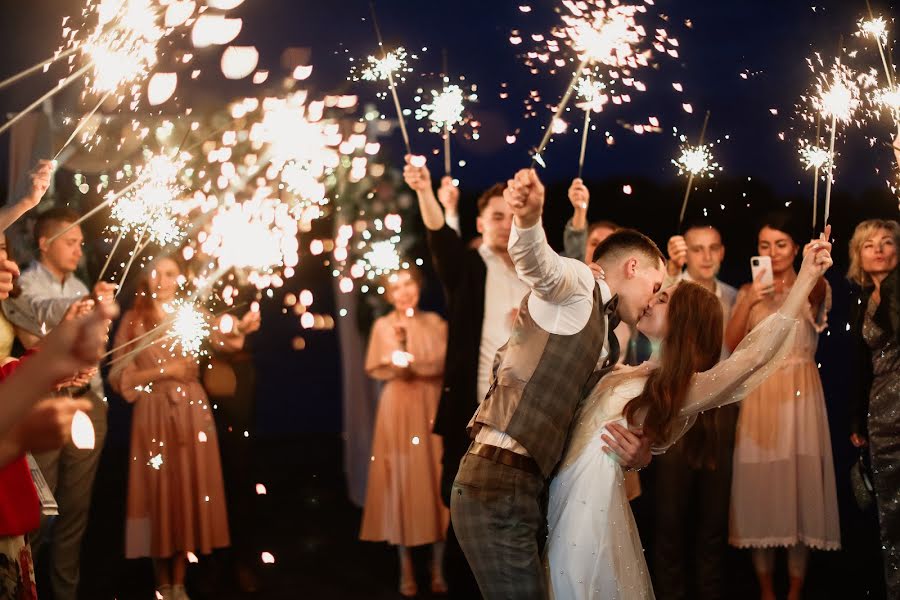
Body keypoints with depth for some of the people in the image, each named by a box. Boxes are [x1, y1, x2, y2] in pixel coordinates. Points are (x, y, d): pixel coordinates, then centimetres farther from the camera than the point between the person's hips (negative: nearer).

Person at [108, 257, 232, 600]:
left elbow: (231, 340, -7)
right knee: (159, 495, 3)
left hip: (192, 413, 2)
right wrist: (164, 371, -11)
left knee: (190, 493, 4)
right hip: (153, 416, -2)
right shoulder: (133, 320, 3)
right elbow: (120, 377, -3)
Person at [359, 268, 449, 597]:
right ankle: (406, 569, 4)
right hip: (397, 408, -1)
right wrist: (396, 363, -14)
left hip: (431, 407, 1)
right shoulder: (382, 325, 5)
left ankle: (437, 567, 6)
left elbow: (446, 362, -3)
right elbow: (375, 368, 3)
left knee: (435, 477, -1)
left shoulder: (435, 322, 7)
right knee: (402, 480, -1)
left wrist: (411, 362, -13)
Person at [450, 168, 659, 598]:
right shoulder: (578, 285, -1)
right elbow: (538, 262, -25)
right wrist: (528, 218, -48)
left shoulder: (606, 347, 24)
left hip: (521, 488, 10)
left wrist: (637, 454, 6)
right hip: (496, 485, -10)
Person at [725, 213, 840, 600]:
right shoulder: (749, 291, 9)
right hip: (761, 394, 2)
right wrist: (749, 301, -16)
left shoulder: (814, 288, 1)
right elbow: (731, 344, -1)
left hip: (800, 394, -2)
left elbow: (816, 295, -25)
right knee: (761, 483, 3)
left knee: (801, 481, 0)